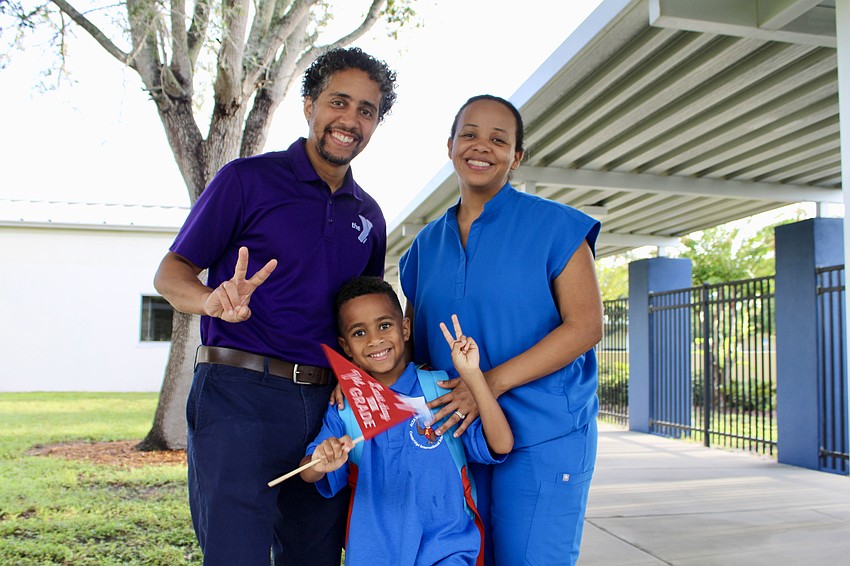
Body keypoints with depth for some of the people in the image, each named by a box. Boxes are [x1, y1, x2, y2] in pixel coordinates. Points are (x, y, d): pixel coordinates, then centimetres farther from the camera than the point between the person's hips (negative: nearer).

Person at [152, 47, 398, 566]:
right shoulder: (249, 179, 0)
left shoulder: (369, 216, 15)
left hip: (327, 403, 5)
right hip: (240, 393, -5)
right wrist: (215, 300, -24)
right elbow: (170, 273, -2)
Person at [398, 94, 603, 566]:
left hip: (542, 436, -4)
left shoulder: (552, 225, -4)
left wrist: (492, 382, -20)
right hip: (456, 435, 5)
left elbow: (586, 326, -11)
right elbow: (411, 335, 17)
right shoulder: (428, 244, 11)